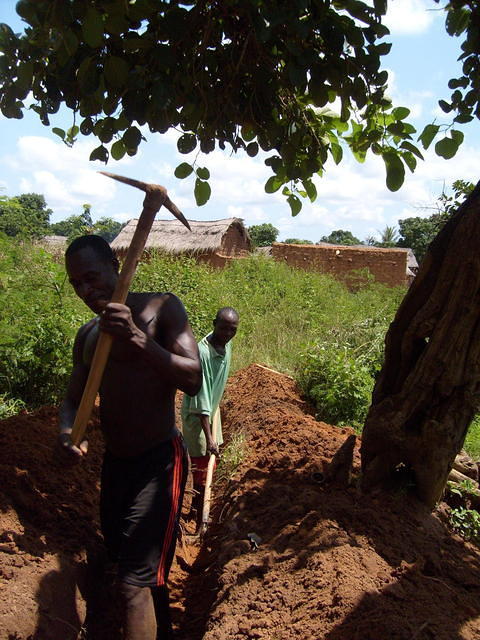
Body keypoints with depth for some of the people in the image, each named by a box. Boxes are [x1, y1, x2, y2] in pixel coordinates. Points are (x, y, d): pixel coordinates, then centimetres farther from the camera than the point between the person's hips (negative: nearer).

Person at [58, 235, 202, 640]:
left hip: (158, 459, -8)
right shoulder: (87, 335, 9)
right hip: (114, 461, 8)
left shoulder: (161, 308, -11)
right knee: (124, 558, 23)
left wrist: (138, 340, -33)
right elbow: (74, 398, 11)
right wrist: (68, 431, -13)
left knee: (136, 583, -8)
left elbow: (193, 380, -20)